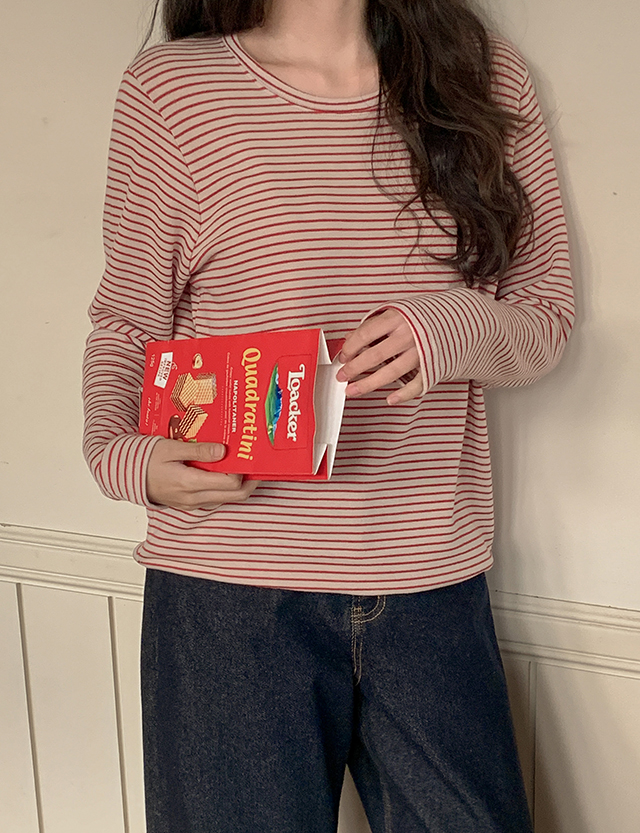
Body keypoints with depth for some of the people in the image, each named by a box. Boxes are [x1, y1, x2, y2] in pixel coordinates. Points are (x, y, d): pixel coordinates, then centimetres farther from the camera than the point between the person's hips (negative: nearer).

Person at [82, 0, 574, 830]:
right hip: (229, 592, -1)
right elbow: (126, 324, 5)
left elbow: (546, 314, 9)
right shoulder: (171, 87, 0)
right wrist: (120, 451, -15)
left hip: (435, 583, 2)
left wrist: (455, 328, -14)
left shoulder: (487, 77, 7)